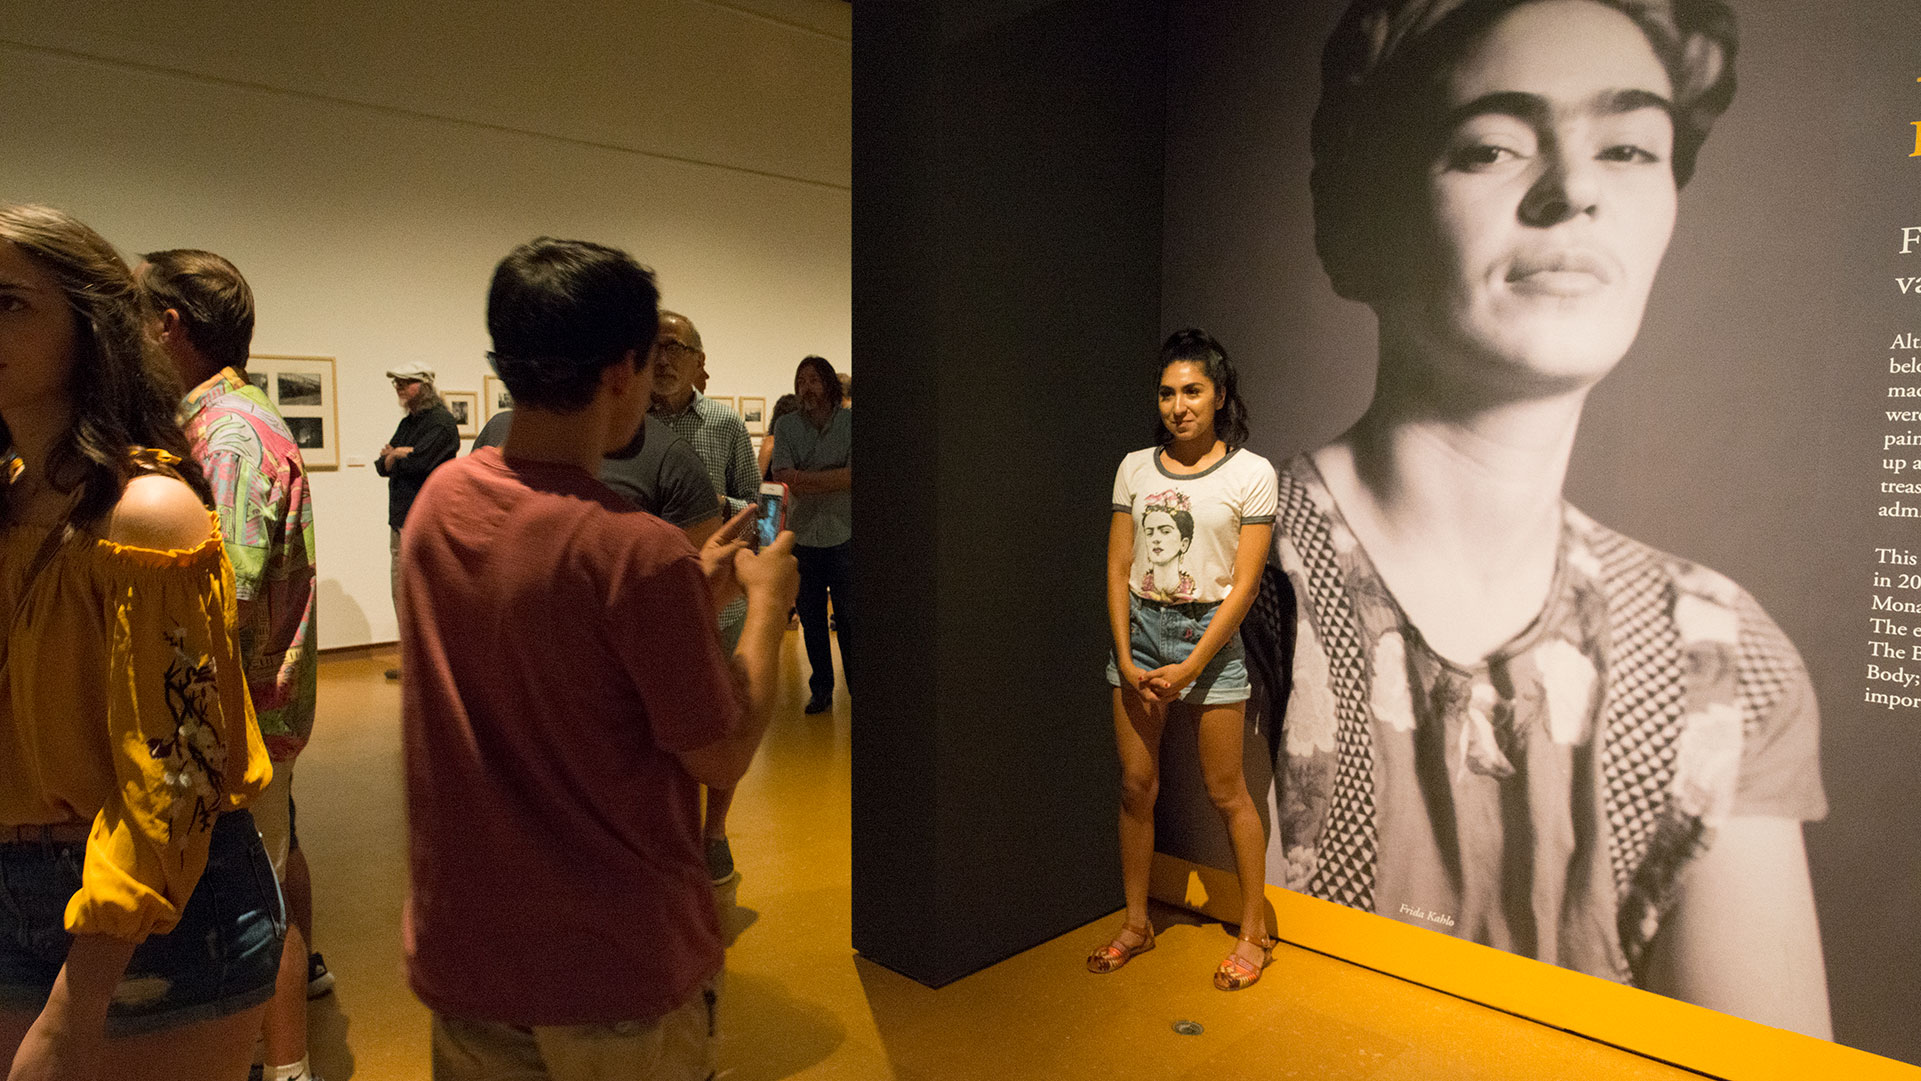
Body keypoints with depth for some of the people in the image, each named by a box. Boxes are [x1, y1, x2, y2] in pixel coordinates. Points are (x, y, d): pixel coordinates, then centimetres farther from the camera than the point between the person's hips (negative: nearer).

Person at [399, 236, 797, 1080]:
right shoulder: (637, 551, -26)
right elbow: (722, 758, -15)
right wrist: (766, 604, -3)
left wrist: (694, 593, 9)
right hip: (618, 973, -6)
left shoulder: (437, 503, -4)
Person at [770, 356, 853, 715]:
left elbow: (852, 478, -13)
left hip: (844, 536, -2)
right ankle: (821, 689, 24)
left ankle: (856, 686, 15)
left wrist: (806, 479, -13)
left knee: (848, 618, 2)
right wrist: (834, 478, -16)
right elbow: (783, 477, -10)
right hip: (802, 536, 2)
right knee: (811, 618, 11)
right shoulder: (786, 426, 3)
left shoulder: (850, 422, -2)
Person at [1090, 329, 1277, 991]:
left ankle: (1254, 933, 21)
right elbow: (1118, 569, 4)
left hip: (1209, 632, -3)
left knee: (1226, 791, 4)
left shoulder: (1250, 473, -6)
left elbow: (1244, 584, -9)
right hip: (1139, 628, 4)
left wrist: (1190, 668, -13)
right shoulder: (1135, 468, 5)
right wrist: (1126, 657, -5)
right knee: (1136, 785, 8)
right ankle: (1136, 924, 24)